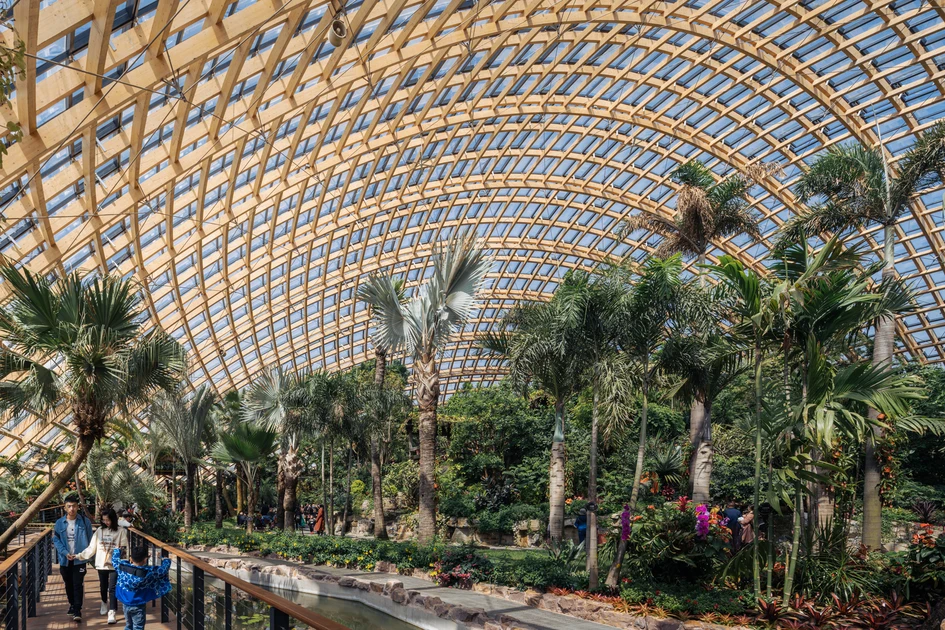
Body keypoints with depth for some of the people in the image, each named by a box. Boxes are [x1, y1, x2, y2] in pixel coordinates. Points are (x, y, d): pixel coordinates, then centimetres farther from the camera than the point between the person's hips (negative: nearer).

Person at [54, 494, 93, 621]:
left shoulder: (85, 521, -5)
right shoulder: (59, 523, -2)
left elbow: (90, 540, 0)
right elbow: (56, 540, -1)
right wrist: (65, 553, -13)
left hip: (79, 559, -3)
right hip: (65, 559, 3)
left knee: (78, 584, -6)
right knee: (68, 584, 16)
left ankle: (77, 610, -5)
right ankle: (72, 604, 34)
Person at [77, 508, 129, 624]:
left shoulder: (121, 531, -5)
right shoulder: (99, 531, 4)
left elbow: (124, 548, -5)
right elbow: (91, 548, 5)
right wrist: (79, 555, -3)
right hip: (101, 564, 4)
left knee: (112, 589, -9)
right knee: (103, 587, 19)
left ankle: (112, 613, -10)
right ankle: (105, 604, 46)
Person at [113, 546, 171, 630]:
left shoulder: (122, 566, -9)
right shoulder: (148, 572, -21)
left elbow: (115, 559, 12)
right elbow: (163, 570, -10)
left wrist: (117, 550, 31)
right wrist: (166, 560, 10)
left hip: (125, 603, 6)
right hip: (137, 606, -6)